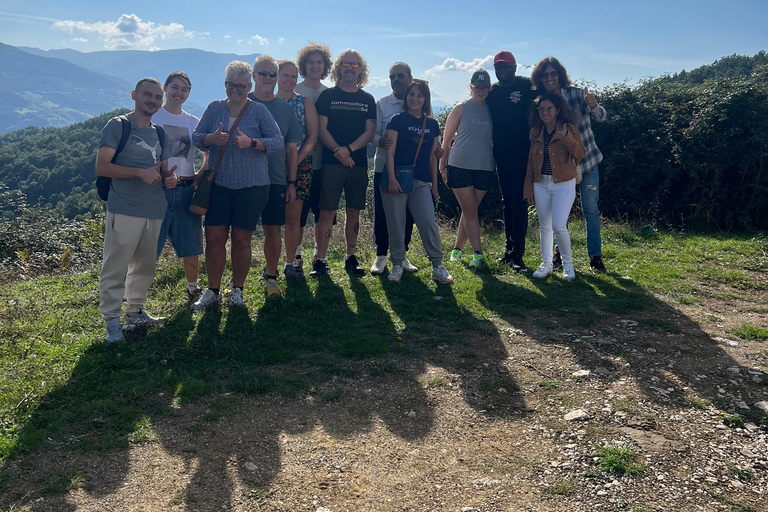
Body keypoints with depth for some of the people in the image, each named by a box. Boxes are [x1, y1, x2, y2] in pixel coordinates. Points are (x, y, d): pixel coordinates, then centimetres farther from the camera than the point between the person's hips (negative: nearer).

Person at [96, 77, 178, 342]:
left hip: (154, 209, 7)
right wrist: (140, 173, -20)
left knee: (145, 265, 15)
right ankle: (112, 321, 3)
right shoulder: (117, 126, -3)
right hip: (124, 209, -7)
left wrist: (169, 178, -1)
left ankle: (135, 312, 28)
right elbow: (101, 167, -11)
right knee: (116, 266, -5)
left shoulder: (159, 133, 16)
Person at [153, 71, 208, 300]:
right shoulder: (152, 117, 1)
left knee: (191, 244, 11)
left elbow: (208, 153, 20)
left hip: (187, 189, 4)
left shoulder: (193, 122, 12)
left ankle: (193, 288, 28)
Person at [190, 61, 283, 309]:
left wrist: (251, 142, -21)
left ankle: (237, 289, 20)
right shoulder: (215, 108, 8)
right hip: (219, 183, 3)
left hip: (251, 186, -2)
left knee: (241, 240, 4)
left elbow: (278, 140, -5)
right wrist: (212, 138, -13)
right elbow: (196, 137, 9)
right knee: (214, 238, 0)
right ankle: (212, 291, 13)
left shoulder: (259, 110, 0)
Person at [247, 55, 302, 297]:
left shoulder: (285, 109, 9)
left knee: (273, 230, 3)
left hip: (276, 180, 1)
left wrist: (292, 182, 5)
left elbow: (292, 149, 11)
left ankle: (271, 278, 16)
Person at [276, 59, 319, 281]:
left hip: (300, 165, -1)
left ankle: (291, 261, 7)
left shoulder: (305, 102, 6)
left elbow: (313, 136, 1)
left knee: (293, 216, -3)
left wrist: (296, 160, -10)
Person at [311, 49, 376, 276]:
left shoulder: (368, 99, 12)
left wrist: (349, 149, -12)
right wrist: (338, 151, -15)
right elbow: (322, 130, -2)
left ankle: (351, 258, 17)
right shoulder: (327, 95, 5)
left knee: (354, 212, 7)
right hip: (331, 163, -3)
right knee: (327, 212, -5)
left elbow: (369, 133, 4)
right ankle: (321, 260, 1)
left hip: (359, 164, 3)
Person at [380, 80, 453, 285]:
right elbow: (390, 152, -4)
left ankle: (438, 266, 1)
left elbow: (433, 157, 16)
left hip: (421, 183, 2)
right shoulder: (398, 120, 2)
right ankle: (398, 264, 15)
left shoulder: (432, 125, 13)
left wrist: (434, 184, 13)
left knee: (428, 223, -8)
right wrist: (392, 179, -14)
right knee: (396, 225, 1)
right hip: (397, 180, -2)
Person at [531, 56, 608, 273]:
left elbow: (602, 117, -18)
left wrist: (594, 106, -41)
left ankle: (595, 255, 11)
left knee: (590, 210, 1)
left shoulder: (577, 94, -11)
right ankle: (561, 251, 26)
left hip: (587, 160, -2)